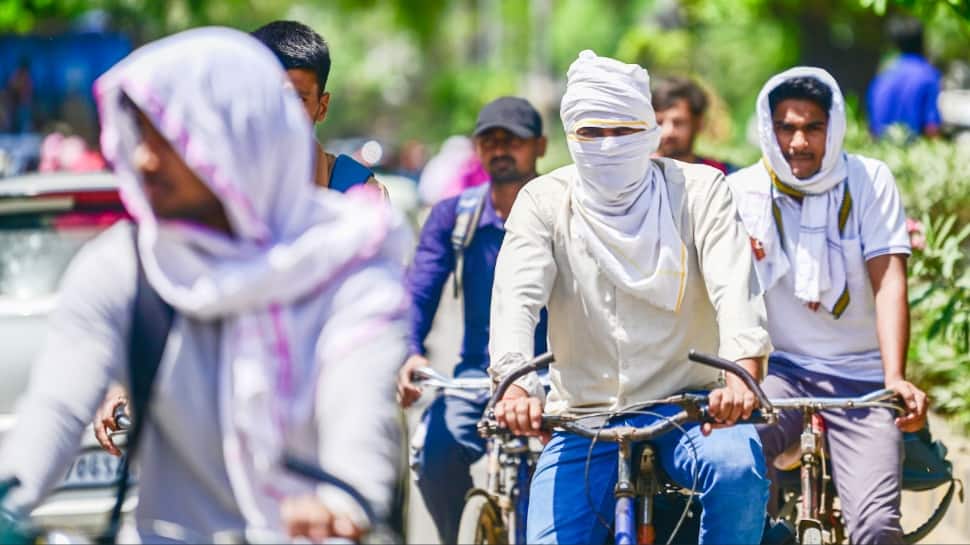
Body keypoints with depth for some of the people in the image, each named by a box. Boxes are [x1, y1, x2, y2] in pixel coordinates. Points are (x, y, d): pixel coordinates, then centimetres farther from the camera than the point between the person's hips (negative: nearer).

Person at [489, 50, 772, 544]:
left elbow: (734, 288, -15)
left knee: (738, 468, -31)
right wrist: (515, 385, -33)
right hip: (584, 419, 1)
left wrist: (743, 374, -35)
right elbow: (517, 297, -13)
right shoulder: (544, 202, 2)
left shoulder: (698, 190, 0)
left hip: (688, 408, -1)